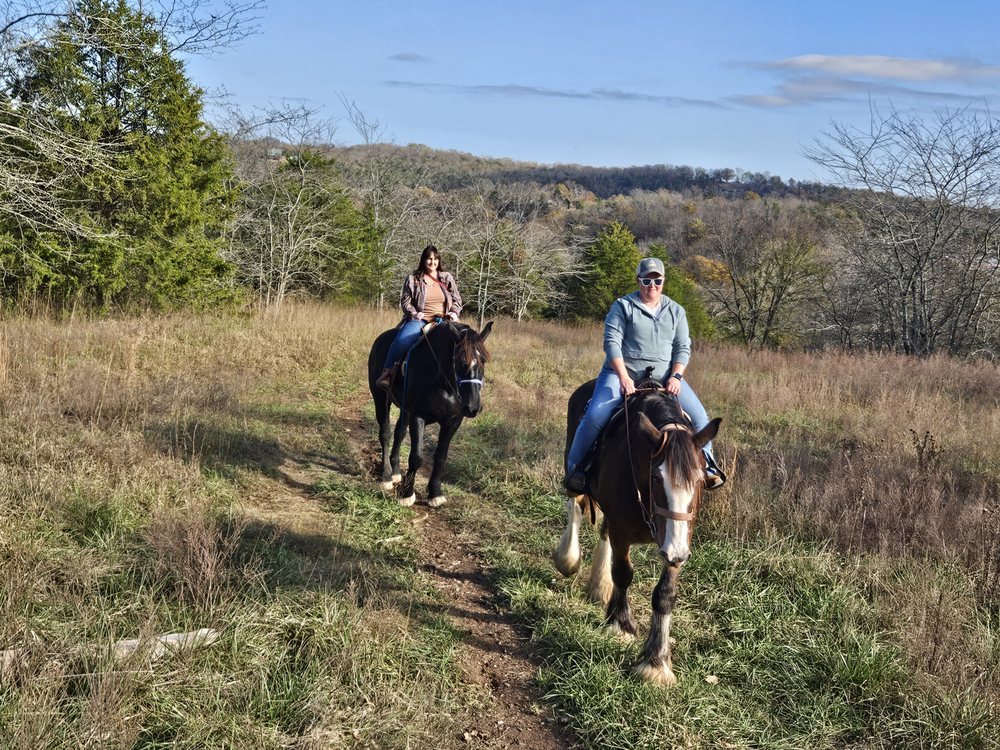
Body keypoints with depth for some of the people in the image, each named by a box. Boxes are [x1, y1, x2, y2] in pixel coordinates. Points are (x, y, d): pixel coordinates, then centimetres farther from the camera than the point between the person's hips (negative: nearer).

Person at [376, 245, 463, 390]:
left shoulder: (447, 278, 15)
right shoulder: (413, 279, 9)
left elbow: (457, 300, 17)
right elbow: (405, 301, 8)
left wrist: (454, 313, -3)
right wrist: (414, 313, -11)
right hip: (419, 320, -2)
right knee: (403, 340, -33)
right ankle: (387, 372, -16)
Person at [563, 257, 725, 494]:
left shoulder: (676, 311, 12)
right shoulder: (623, 306, 0)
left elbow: (683, 348, 8)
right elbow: (612, 342, -9)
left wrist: (676, 377, -11)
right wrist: (624, 377, -21)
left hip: (664, 376, 3)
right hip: (622, 372, -3)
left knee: (699, 416, -10)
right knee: (596, 415, -25)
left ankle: (707, 466, 11)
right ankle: (575, 467, -8)